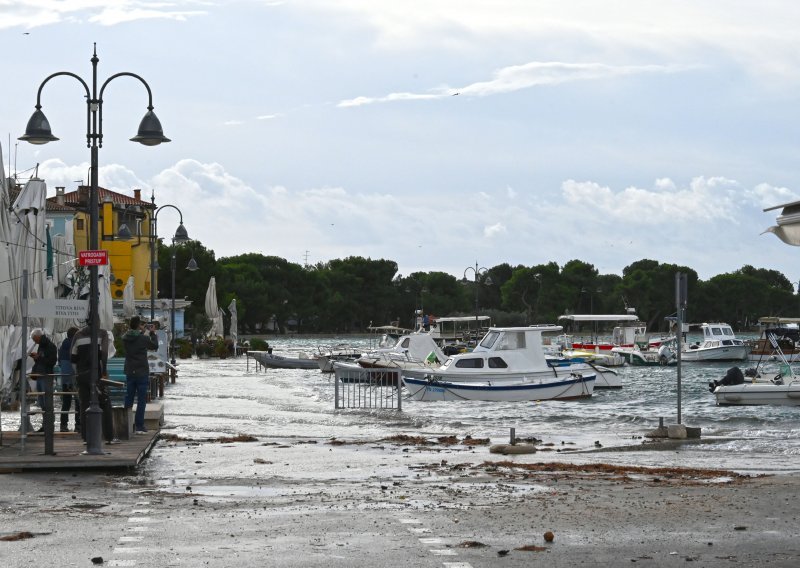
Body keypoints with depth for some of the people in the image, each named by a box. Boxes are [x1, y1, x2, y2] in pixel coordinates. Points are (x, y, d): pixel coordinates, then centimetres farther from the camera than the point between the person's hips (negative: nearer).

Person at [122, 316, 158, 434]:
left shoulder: (125, 338, -1)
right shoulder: (144, 338, -15)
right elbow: (155, 346, 0)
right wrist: (152, 333, 12)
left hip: (129, 372, 5)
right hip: (142, 373, -5)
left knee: (129, 398, 14)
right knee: (141, 400, 0)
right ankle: (139, 426, -2)